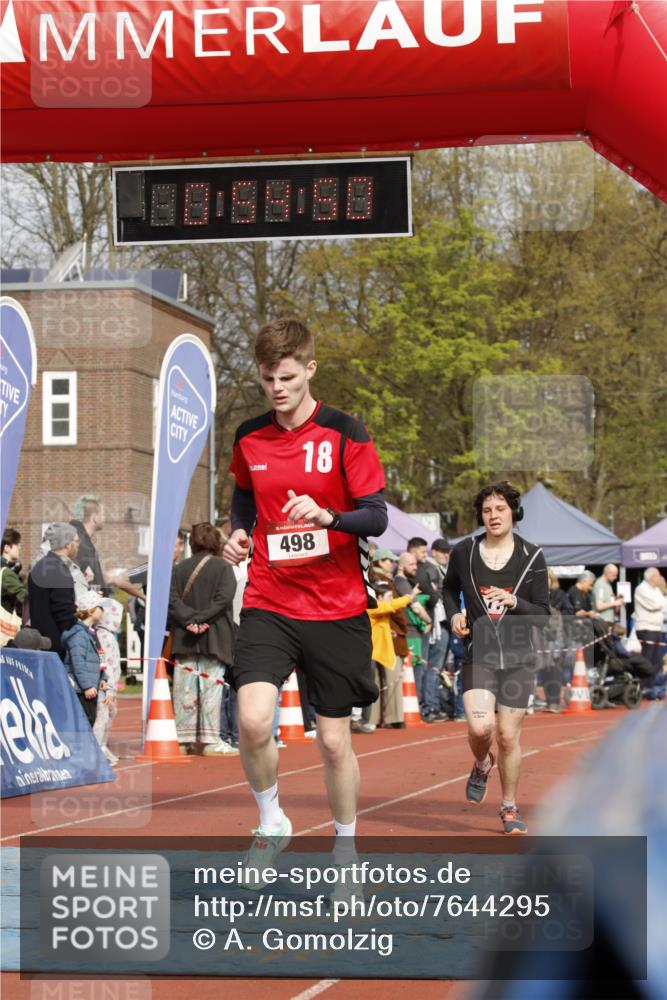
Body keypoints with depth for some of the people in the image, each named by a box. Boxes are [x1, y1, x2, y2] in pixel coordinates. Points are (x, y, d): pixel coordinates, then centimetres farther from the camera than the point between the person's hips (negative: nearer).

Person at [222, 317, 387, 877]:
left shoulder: (345, 434, -7)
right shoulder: (249, 438, 5)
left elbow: (377, 517, -9)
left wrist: (325, 515, -28)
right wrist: (239, 533, 4)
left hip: (338, 609, -2)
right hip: (268, 604, 2)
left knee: (334, 741, 5)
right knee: (253, 721, -19)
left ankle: (346, 848, 27)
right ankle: (272, 823, 6)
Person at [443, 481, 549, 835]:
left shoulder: (532, 556, 0)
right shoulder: (464, 551, 2)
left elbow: (543, 613, -1)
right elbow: (449, 588, 23)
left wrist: (514, 602, -19)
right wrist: (454, 614, 4)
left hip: (518, 657, 0)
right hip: (478, 654, 0)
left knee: (508, 736, 1)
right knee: (480, 726, -19)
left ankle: (509, 809, 19)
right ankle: (481, 764, 17)